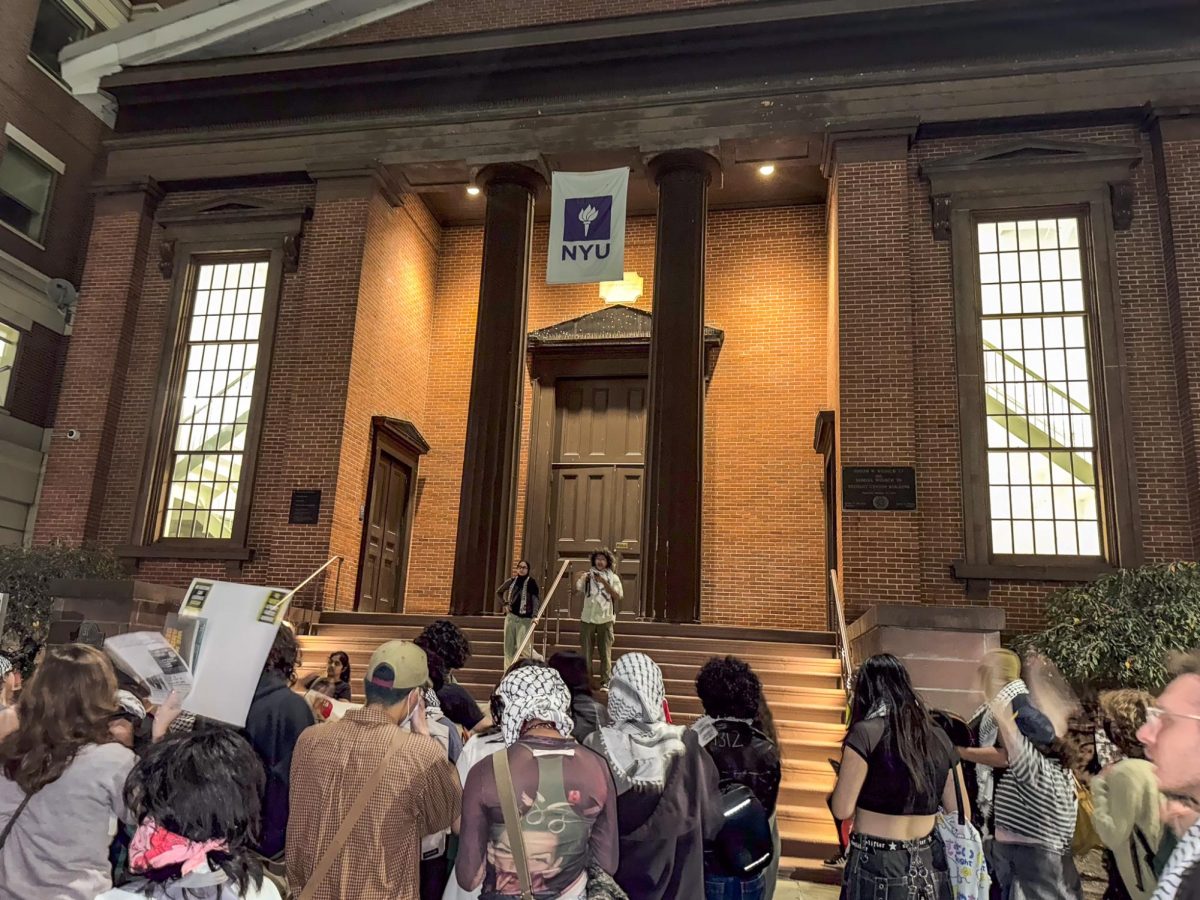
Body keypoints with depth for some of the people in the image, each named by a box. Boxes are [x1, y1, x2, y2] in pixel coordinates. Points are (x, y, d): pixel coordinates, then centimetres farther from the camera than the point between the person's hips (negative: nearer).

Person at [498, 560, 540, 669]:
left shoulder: (531, 582, -6)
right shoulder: (512, 581, 8)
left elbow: (536, 598, -16)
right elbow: (499, 592, 23)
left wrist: (535, 615, -29)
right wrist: (505, 603, 9)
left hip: (525, 618, -5)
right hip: (511, 616, 5)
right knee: (508, 645, 7)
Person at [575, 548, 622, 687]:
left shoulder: (613, 577, 7)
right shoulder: (588, 576, 8)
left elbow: (618, 596, -4)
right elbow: (576, 587, -4)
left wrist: (604, 582, -11)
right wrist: (581, 577, -22)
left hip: (605, 619, -1)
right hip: (587, 618, 1)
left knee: (605, 652, -1)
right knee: (586, 651, 5)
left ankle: (605, 681, 3)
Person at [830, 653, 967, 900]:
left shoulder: (866, 733, -14)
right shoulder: (939, 737, 3)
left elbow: (842, 810, -12)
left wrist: (846, 773, 6)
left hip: (878, 867, -5)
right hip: (929, 866, 5)